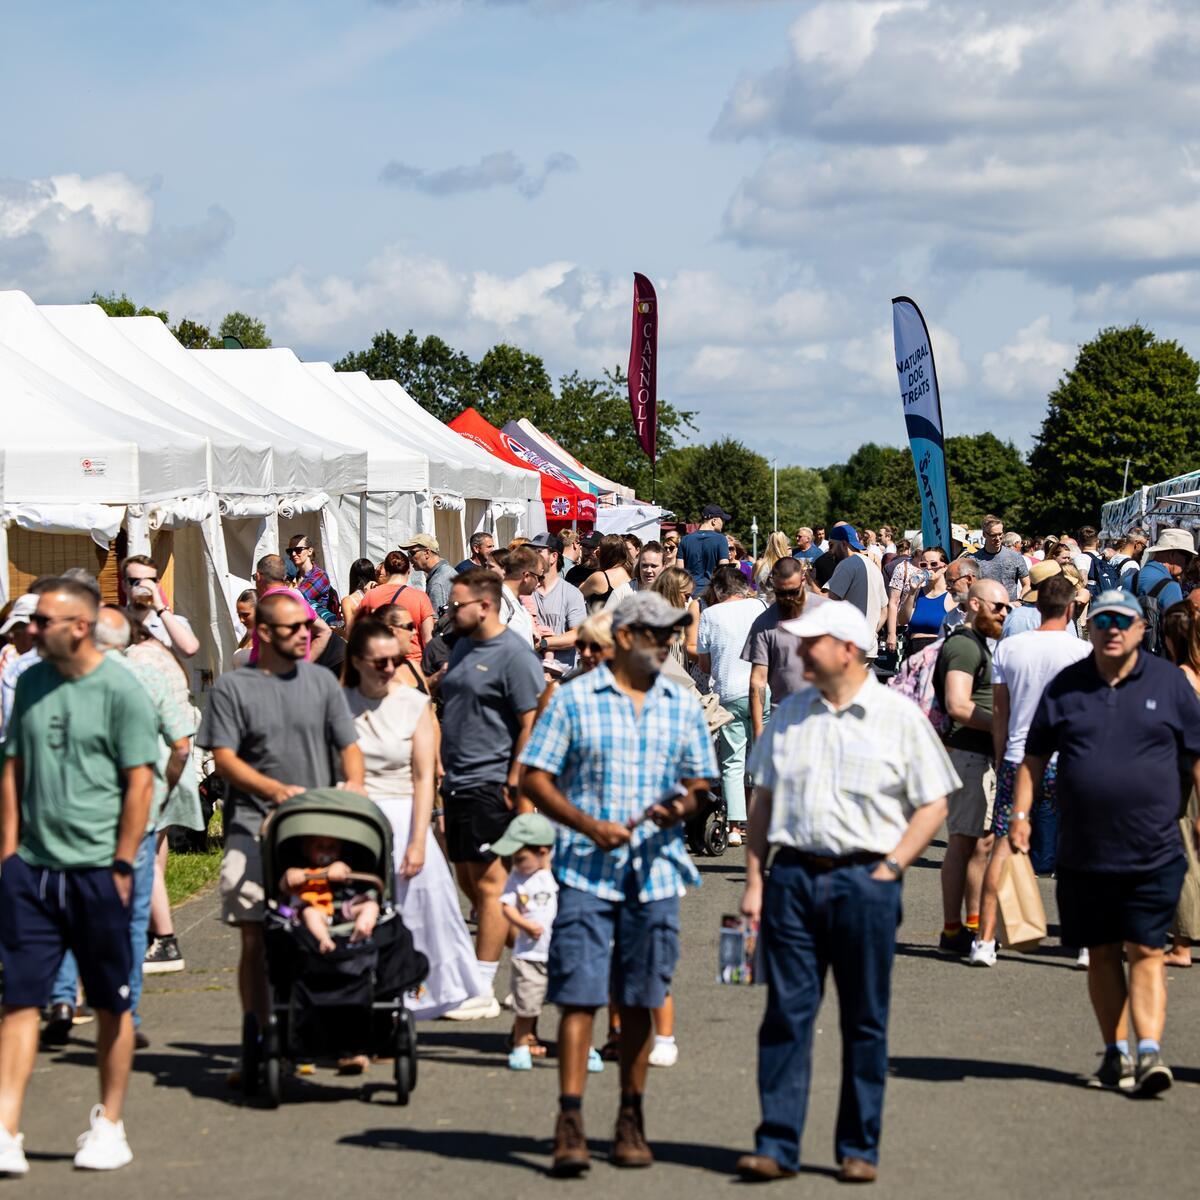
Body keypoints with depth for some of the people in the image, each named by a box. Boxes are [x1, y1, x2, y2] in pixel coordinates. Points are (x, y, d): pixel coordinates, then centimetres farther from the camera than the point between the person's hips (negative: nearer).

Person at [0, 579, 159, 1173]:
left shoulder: (121, 691, -8)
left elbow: (139, 784, -8)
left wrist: (121, 867, -11)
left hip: (96, 872, -4)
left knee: (112, 1005, 7)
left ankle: (109, 1127, 19)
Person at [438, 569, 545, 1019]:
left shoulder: (514, 654, -13)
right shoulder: (463, 647, 15)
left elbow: (532, 723, -16)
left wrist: (514, 782, -19)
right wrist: (439, 765, 19)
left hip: (490, 786, -10)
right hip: (457, 783, 10)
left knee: (488, 885, -4)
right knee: (468, 882, 13)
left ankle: (482, 990, -1)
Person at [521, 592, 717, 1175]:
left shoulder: (683, 707, 12)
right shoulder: (574, 699, 1)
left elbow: (698, 784, 16)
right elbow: (535, 779, 0)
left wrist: (682, 806, -7)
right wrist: (589, 825, -13)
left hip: (656, 874, 3)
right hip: (587, 871, -3)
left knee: (640, 1002, 7)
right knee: (579, 996, -8)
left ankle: (631, 1120, 18)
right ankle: (570, 1122, -7)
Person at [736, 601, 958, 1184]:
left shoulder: (899, 716, 0)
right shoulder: (790, 714, 11)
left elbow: (932, 805, 1)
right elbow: (764, 799, 15)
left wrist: (890, 868, -9)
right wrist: (754, 878, 7)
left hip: (865, 879, -3)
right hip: (792, 876, 3)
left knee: (864, 1021, 4)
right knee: (786, 1013, 1)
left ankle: (859, 1148, 12)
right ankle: (777, 1145, 4)